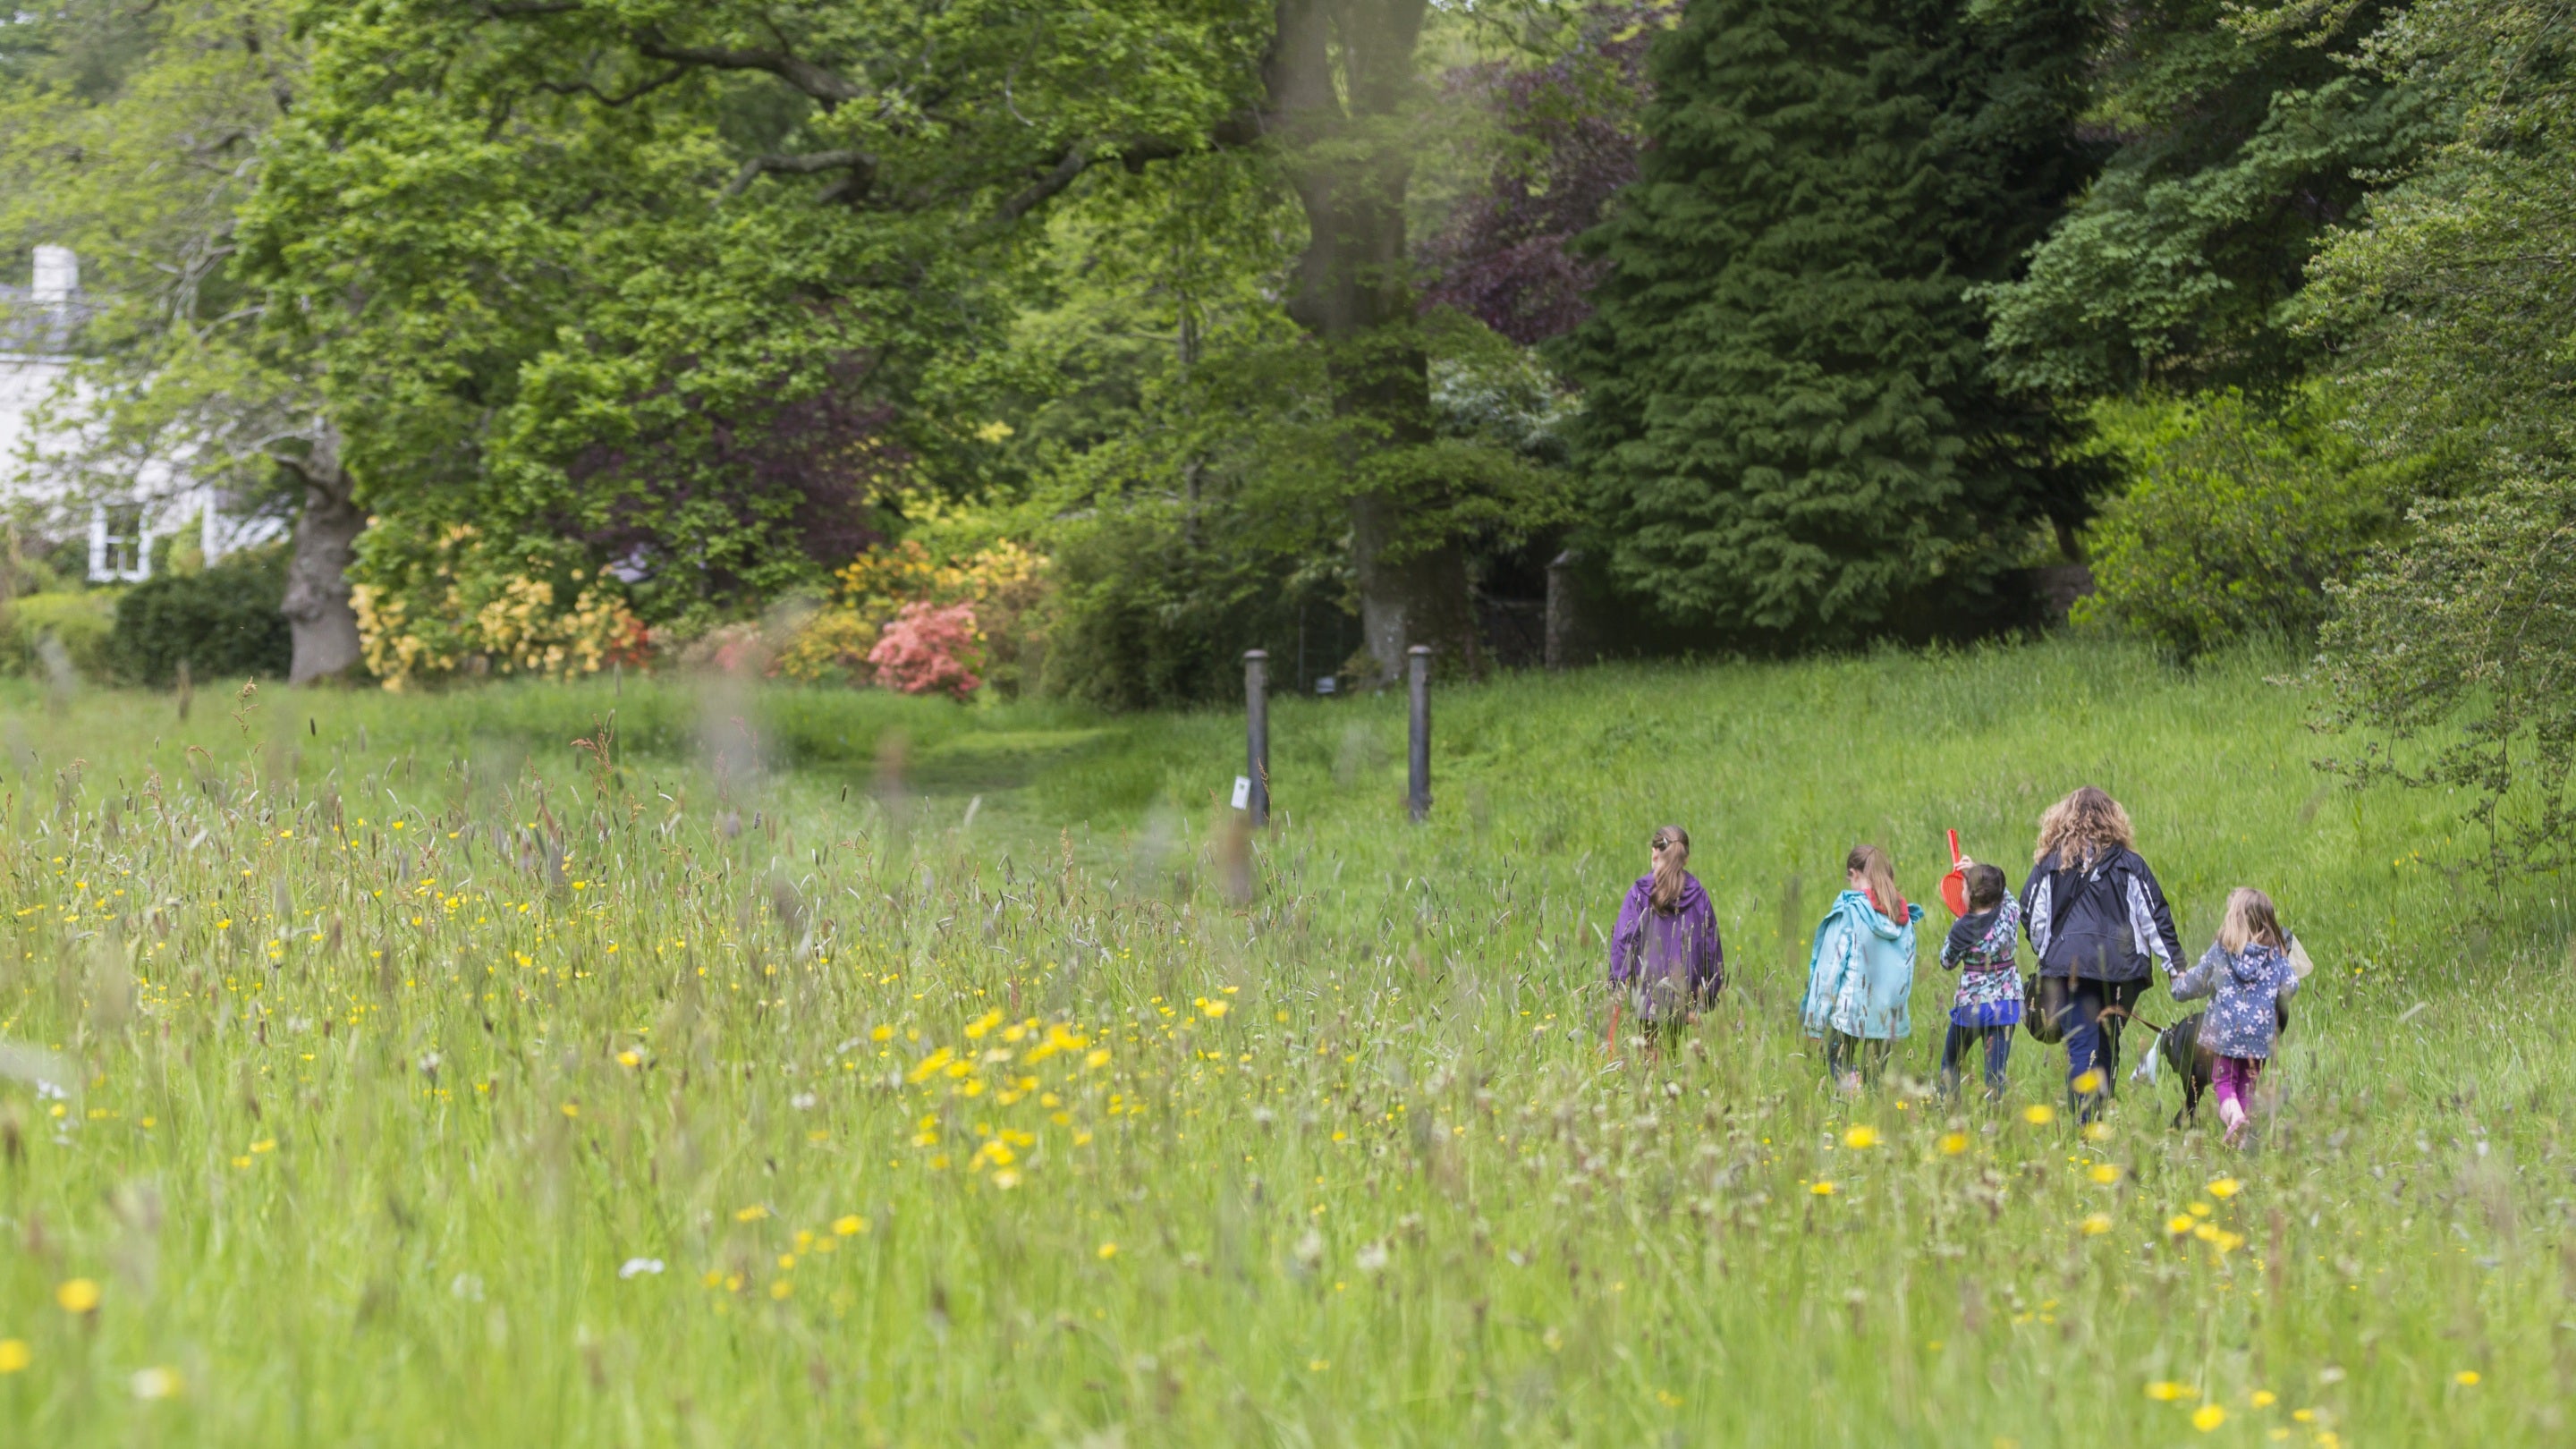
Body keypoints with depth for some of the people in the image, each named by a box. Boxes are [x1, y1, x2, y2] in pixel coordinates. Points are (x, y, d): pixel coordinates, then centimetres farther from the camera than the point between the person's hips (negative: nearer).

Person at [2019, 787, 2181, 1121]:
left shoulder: (2049, 864, 4)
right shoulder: (2128, 864, 5)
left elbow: (2032, 917, 7)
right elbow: (2155, 918, 6)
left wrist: (2045, 955, 25)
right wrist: (2176, 968, 9)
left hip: (2067, 966, -1)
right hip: (2120, 968, 1)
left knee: (2080, 1050, -3)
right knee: (2108, 1048, 13)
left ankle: (2083, 1123, -15)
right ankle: (2100, 1119, 13)